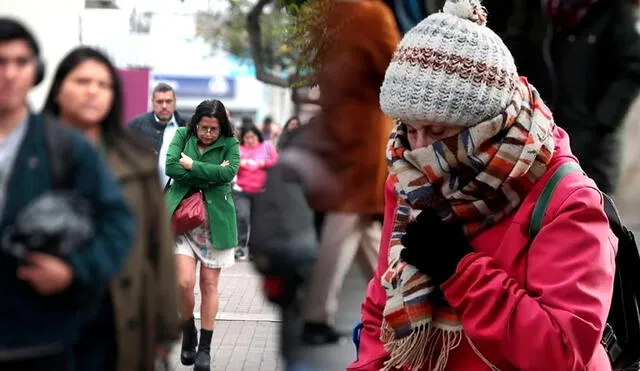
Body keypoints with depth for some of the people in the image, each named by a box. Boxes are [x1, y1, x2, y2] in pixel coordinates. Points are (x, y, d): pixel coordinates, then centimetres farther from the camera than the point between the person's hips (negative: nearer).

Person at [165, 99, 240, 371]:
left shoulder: (229, 144, 2)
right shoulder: (182, 136, 5)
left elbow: (229, 173, -17)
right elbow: (171, 167, -11)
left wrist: (192, 165, -13)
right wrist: (210, 174, -14)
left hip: (215, 221, 0)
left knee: (209, 284, 4)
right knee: (184, 282, -10)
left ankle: (205, 348, 15)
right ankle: (188, 335, 17)